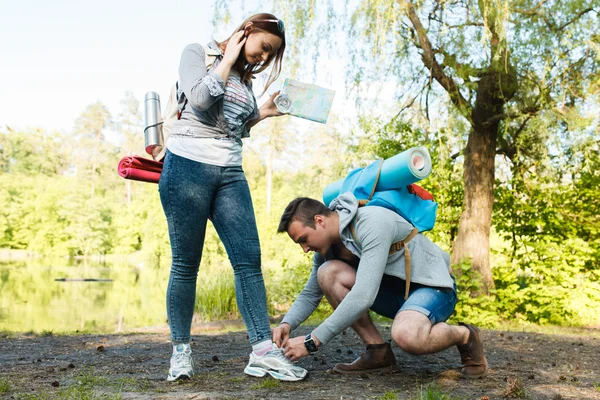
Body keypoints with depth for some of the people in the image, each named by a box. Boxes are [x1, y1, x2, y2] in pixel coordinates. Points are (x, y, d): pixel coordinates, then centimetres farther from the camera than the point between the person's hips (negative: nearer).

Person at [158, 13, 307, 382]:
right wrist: (228, 60, -4)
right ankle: (181, 351, 11)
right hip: (188, 167, -6)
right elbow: (200, 99, -15)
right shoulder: (198, 53, 4)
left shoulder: (243, 78, 20)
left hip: (231, 174, 6)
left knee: (249, 260, -5)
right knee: (186, 264, -1)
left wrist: (262, 114, 12)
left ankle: (263, 351, -5)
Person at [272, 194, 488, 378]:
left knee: (406, 335, -40)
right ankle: (378, 352, -6)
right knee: (328, 273, -16)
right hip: (394, 289, 8)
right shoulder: (328, 244, -2)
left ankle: (465, 336, -6)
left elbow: (364, 296, -36)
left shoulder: (372, 223, -28)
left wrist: (312, 341, -33)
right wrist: (286, 324, -14)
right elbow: (310, 295, 8)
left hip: (433, 287, -7)